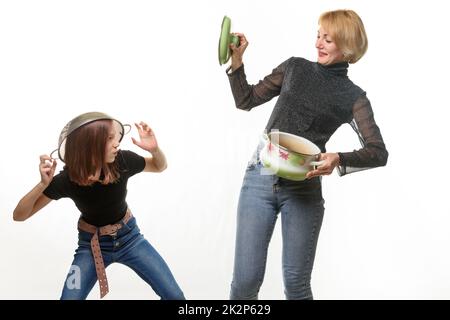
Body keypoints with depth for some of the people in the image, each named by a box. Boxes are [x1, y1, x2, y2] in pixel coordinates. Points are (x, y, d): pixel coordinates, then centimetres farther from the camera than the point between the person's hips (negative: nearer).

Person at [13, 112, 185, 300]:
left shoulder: (122, 161, -23)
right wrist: (43, 184, -37)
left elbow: (160, 166, -2)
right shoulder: (67, 179, -24)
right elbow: (19, 215, -21)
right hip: (91, 245, -1)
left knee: (175, 296, -2)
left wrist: (154, 149, -25)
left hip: (129, 237, 1)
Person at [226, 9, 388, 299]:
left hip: (303, 190, -1)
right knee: (245, 280, -3)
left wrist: (339, 160, -23)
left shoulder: (353, 97, 3)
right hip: (260, 179, 1)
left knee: (296, 281, 4)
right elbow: (247, 100, 15)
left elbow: (378, 153, -5)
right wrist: (236, 60, 2)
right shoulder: (295, 68, 10)